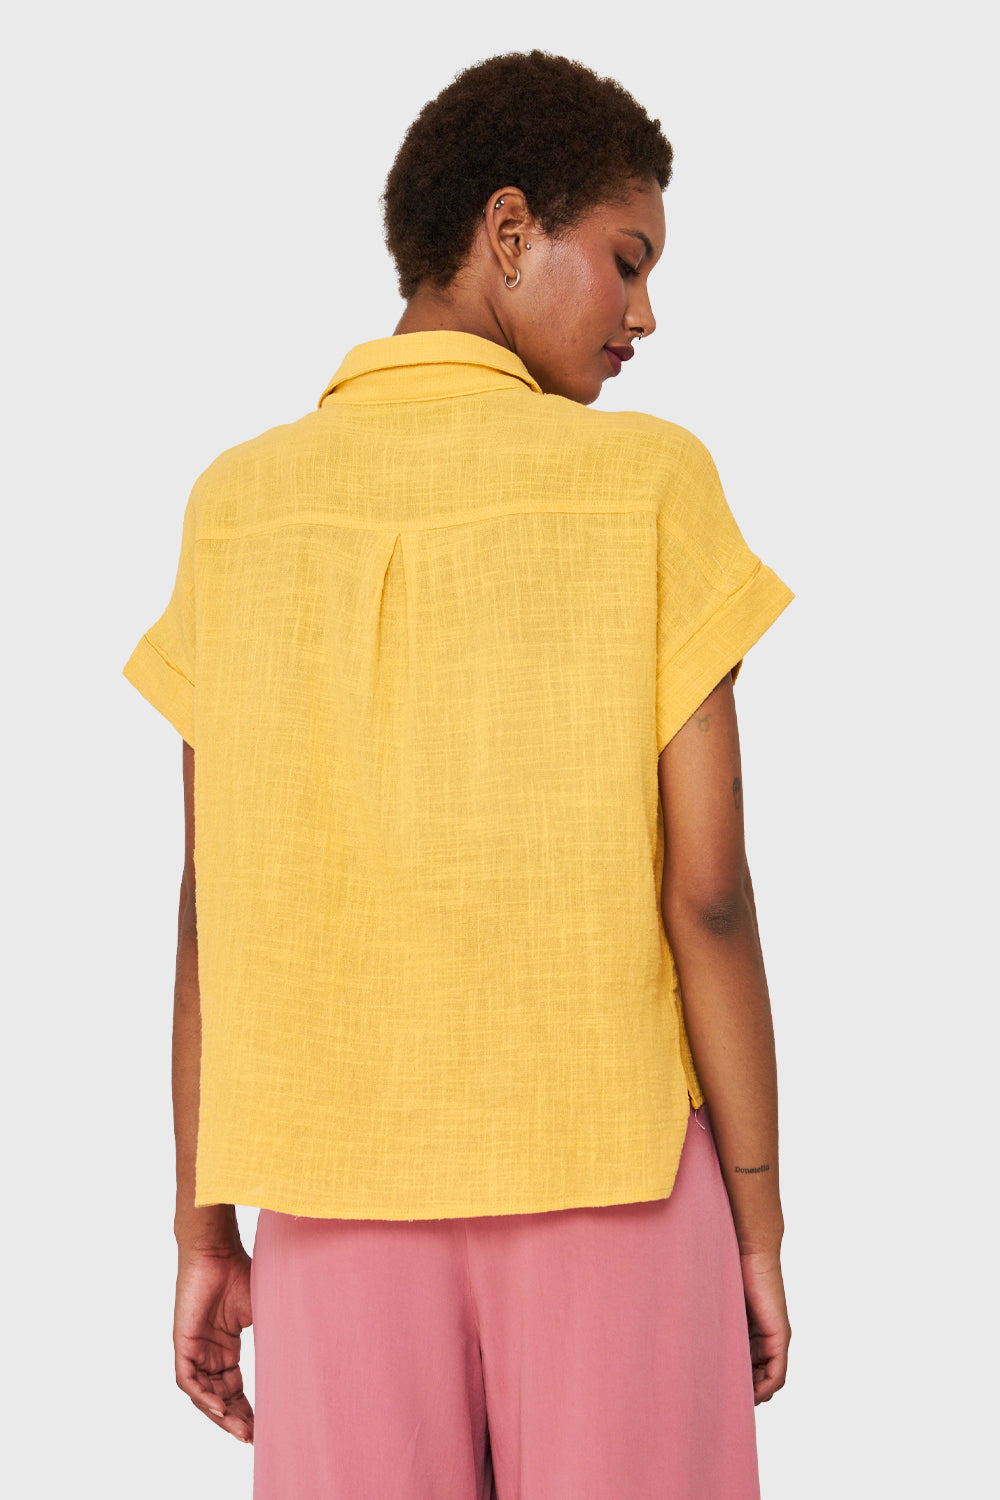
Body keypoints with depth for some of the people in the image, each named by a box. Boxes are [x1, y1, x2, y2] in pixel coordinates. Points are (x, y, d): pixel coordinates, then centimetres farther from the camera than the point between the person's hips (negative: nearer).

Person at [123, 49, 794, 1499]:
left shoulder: (240, 501, 1)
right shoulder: (648, 482, -7)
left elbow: (217, 910, 0)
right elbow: (705, 890, -9)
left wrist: (206, 1233, 7)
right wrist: (759, 1219, 0)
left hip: (340, 1194, 3)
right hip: (605, 1175, -2)